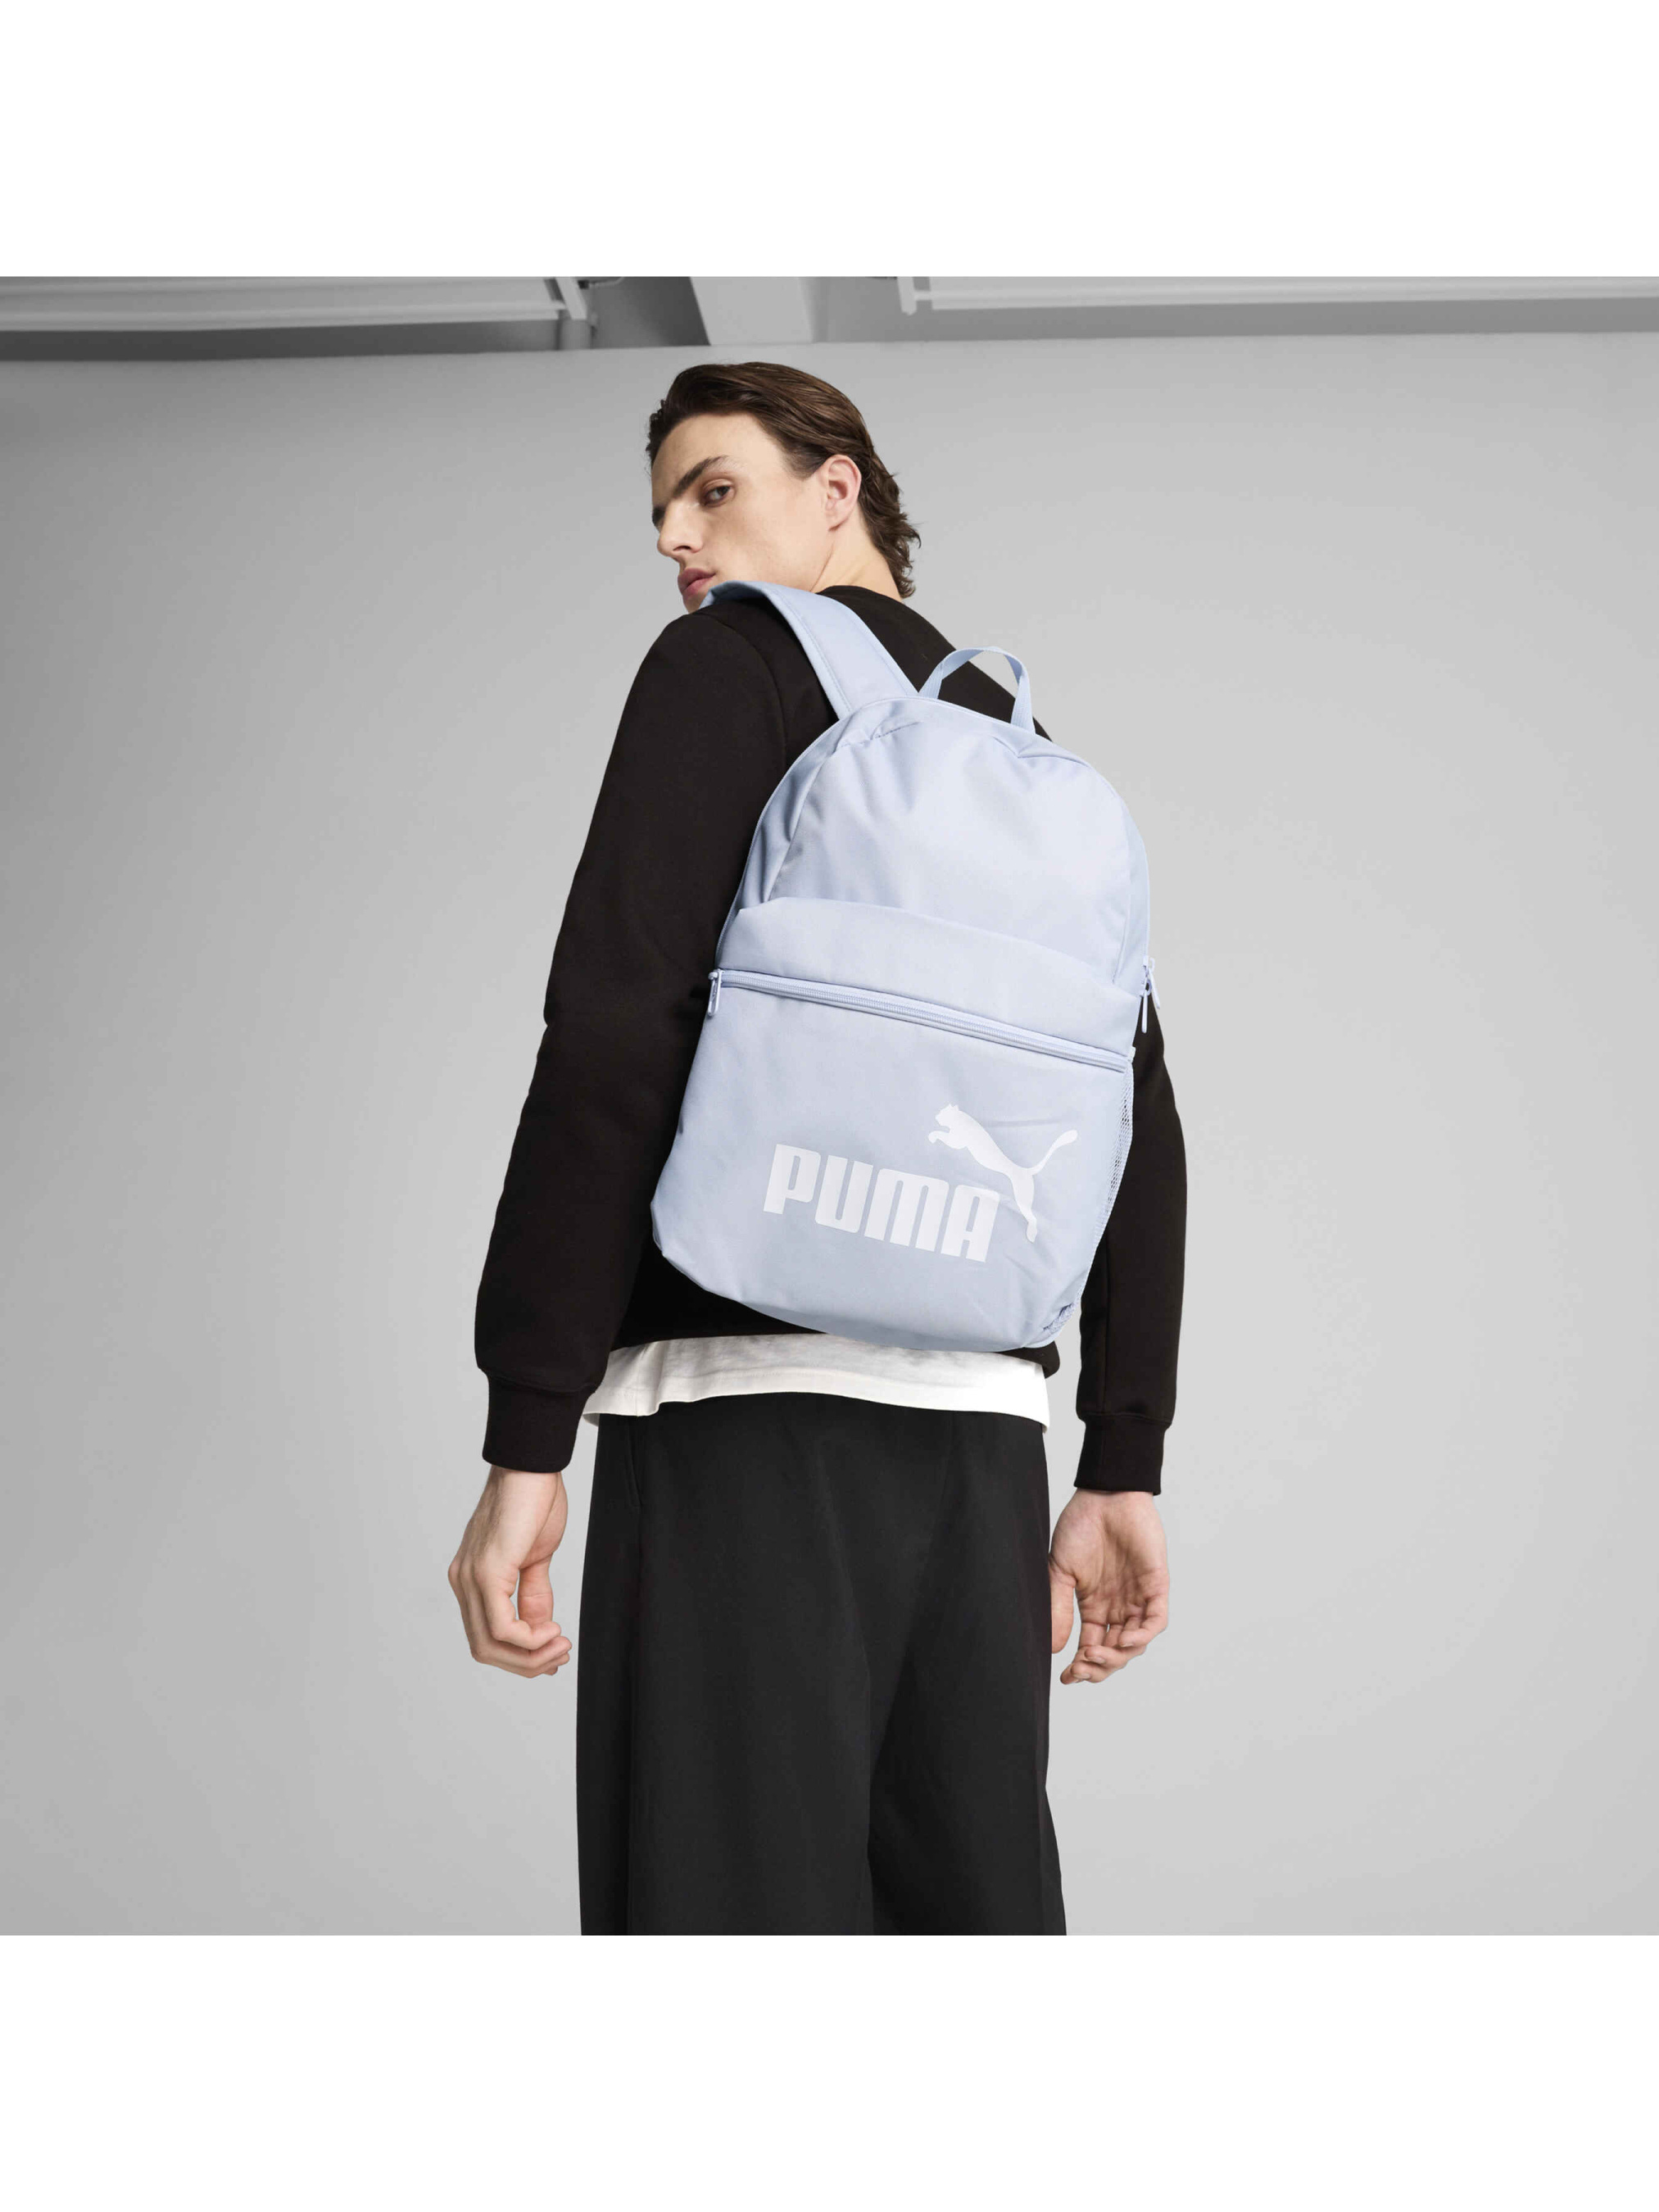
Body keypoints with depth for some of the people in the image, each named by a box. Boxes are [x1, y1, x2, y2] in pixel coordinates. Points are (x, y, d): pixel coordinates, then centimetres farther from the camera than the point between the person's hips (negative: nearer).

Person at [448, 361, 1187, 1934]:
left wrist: (523, 1443, -12)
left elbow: (617, 1026, -11)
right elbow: (1142, 1136, 16)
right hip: (978, 1424, 7)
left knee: (730, 1899, -9)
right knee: (969, 1904, 8)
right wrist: (1122, 1469, 16)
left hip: (750, 1396, -7)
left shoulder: (731, 663, 4)